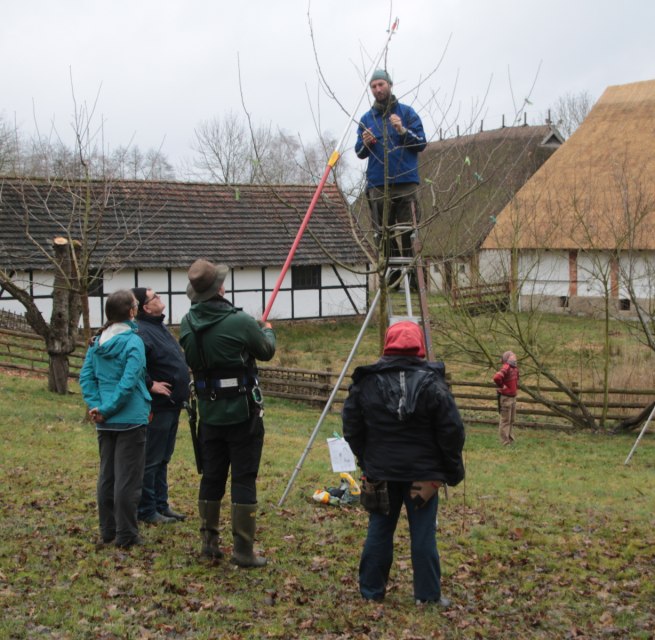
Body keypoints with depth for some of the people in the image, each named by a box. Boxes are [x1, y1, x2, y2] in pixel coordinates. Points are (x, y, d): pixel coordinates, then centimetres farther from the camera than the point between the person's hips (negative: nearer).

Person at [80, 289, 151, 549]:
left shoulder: (97, 341, 5)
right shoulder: (133, 342, -15)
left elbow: (86, 376, 4)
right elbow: (129, 381, -21)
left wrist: (96, 405, -1)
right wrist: (107, 409, -14)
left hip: (105, 422, 7)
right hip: (130, 420, -6)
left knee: (106, 476, 15)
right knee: (127, 479, 1)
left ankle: (108, 531, 24)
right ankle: (126, 535, 6)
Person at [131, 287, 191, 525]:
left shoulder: (159, 327, 15)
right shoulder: (142, 331, -19)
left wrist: (181, 393, 18)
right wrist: (150, 385, -24)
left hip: (171, 405, 10)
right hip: (157, 407, -10)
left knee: (162, 459, 17)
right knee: (151, 460, -1)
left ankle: (161, 505, 26)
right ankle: (147, 511, 6)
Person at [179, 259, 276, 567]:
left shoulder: (188, 324, -2)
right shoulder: (240, 322, -18)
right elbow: (267, 351, -2)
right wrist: (267, 330, 22)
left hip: (209, 413, 5)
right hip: (243, 412, -5)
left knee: (211, 477, 16)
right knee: (244, 479, 1)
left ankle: (209, 541, 24)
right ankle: (243, 550, 4)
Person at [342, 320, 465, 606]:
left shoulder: (365, 383, -1)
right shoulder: (431, 383, -9)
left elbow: (351, 429, 5)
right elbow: (451, 431, -8)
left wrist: (366, 461, 17)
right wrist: (452, 470, 3)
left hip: (380, 472, 2)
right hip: (422, 473, -2)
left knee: (379, 530, 12)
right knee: (423, 534, 6)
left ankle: (371, 591, 20)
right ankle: (428, 594, 12)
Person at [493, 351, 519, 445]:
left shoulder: (514, 368, 9)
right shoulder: (505, 368, -20)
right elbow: (496, 377, -38)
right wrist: (501, 386, -23)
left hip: (513, 397, 9)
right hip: (505, 397, -9)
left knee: (512, 420, 18)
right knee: (505, 420, -3)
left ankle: (510, 440, 29)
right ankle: (505, 443, 2)